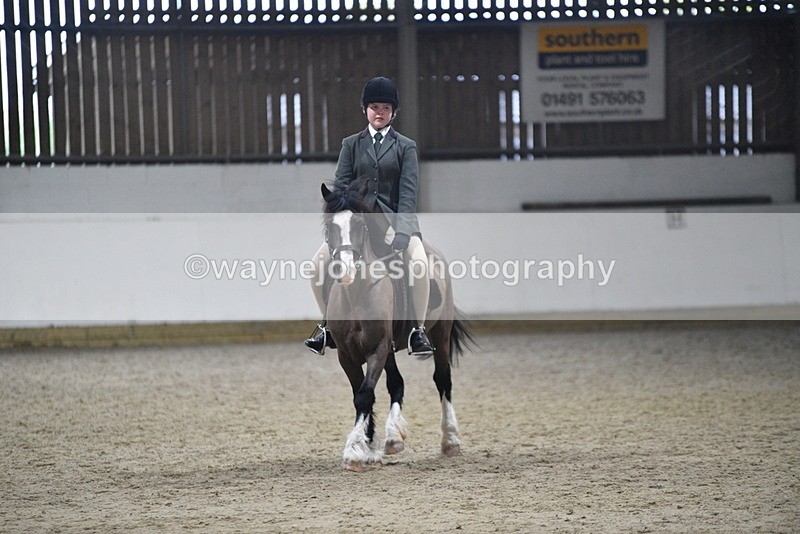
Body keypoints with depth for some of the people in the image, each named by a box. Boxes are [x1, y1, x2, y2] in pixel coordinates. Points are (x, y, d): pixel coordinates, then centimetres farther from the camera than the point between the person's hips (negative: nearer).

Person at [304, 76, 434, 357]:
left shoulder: (405, 146, 5)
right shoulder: (351, 144, 11)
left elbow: (408, 190, -6)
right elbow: (341, 186, 3)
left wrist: (400, 231, -20)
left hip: (395, 218, -2)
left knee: (419, 265, -30)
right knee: (318, 263, -14)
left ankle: (418, 331, -17)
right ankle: (328, 326, 5)